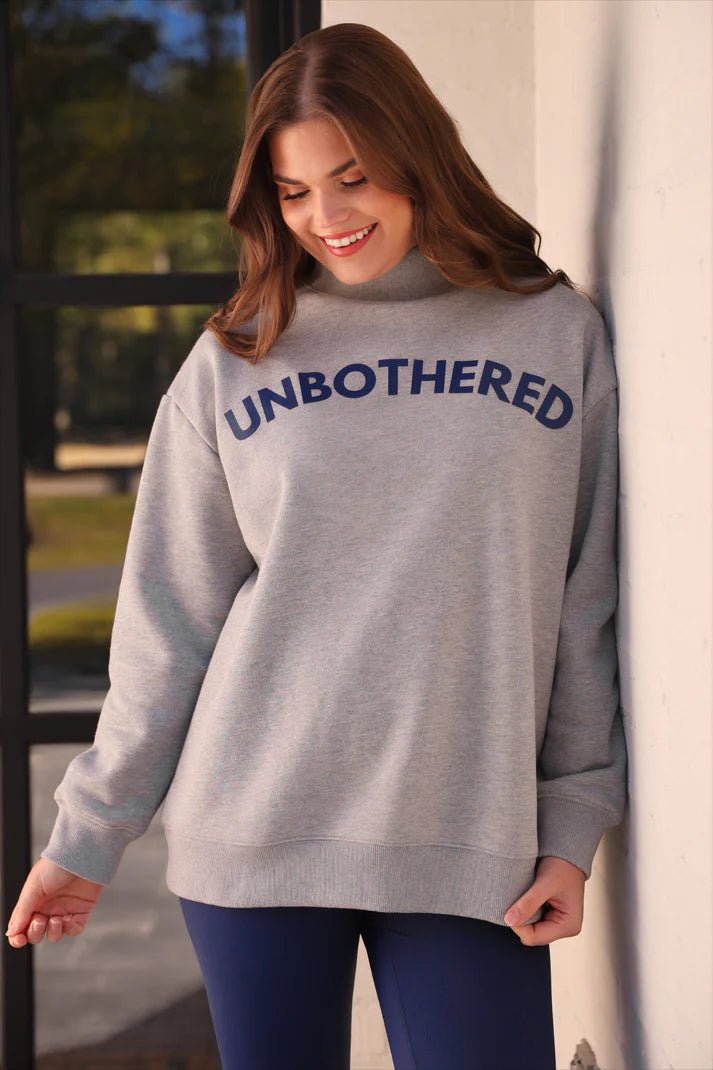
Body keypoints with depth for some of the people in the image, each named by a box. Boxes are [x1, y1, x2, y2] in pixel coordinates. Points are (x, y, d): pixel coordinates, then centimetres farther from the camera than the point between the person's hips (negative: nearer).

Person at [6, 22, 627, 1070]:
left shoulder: (560, 332, 4)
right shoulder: (235, 360, 4)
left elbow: (590, 605, 5)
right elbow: (167, 621, 7)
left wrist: (575, 823, 0)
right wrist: (88, 831, 7)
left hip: (471, 845, 0)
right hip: (253, 830, 1)